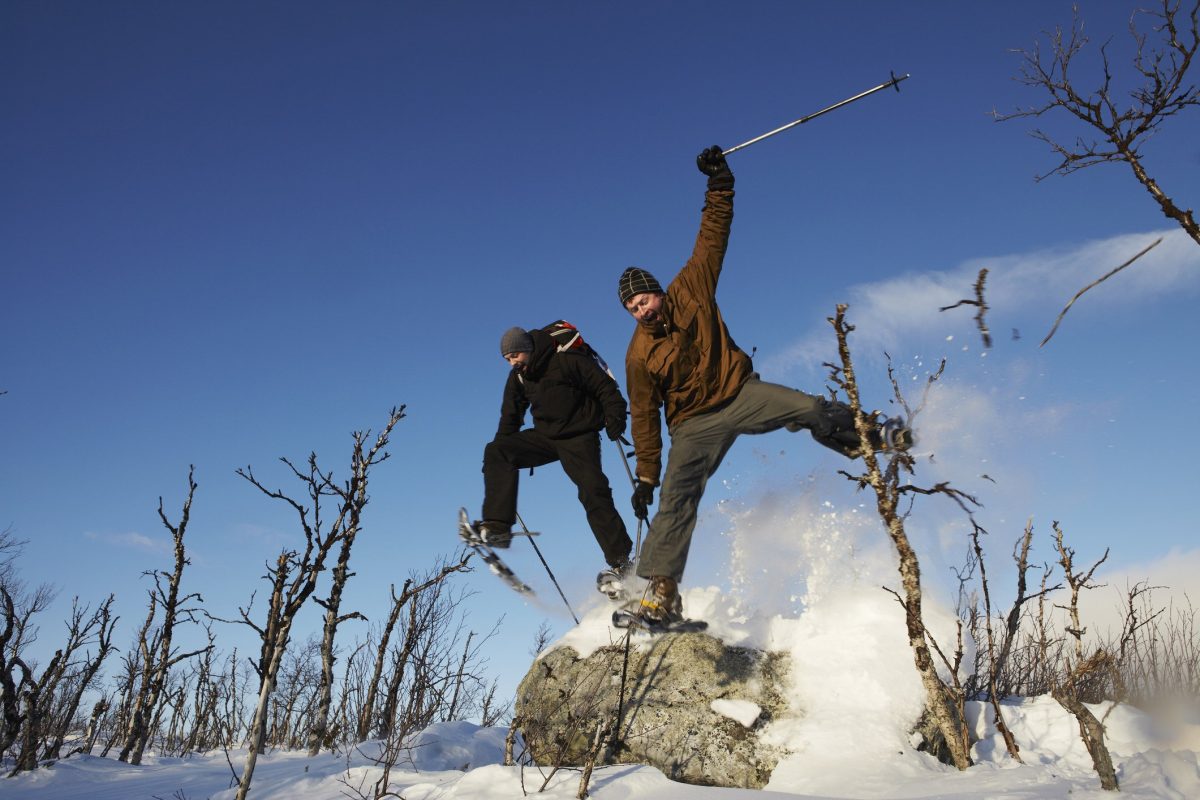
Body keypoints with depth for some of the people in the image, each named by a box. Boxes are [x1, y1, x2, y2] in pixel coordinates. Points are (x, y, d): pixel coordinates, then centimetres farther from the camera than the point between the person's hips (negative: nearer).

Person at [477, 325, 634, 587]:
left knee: (593, 492, -19)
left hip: (579, 437, -6)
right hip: (545, 435, 6)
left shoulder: (567, 360, -12)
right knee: (495, 451, -14)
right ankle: (497, 526, -22)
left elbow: (605, 387, -9)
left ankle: (619, 561, -12)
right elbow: (510, 418, 17)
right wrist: (507, 453, 12)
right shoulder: (517, 378, 8)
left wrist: (614, 418, -21)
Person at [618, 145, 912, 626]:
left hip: (739, 391, 1)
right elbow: (644, 418, -1)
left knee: (808, 409, -17)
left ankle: (862, 436, 15)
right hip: (695, 425, -1)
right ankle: (662, 592, -7)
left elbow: (713, 233, -2)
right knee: (675, 501, -12)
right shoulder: (638, 356, -6)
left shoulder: (690, 289, -6)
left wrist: (719, 182, -10)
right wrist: (645, 476, -1)